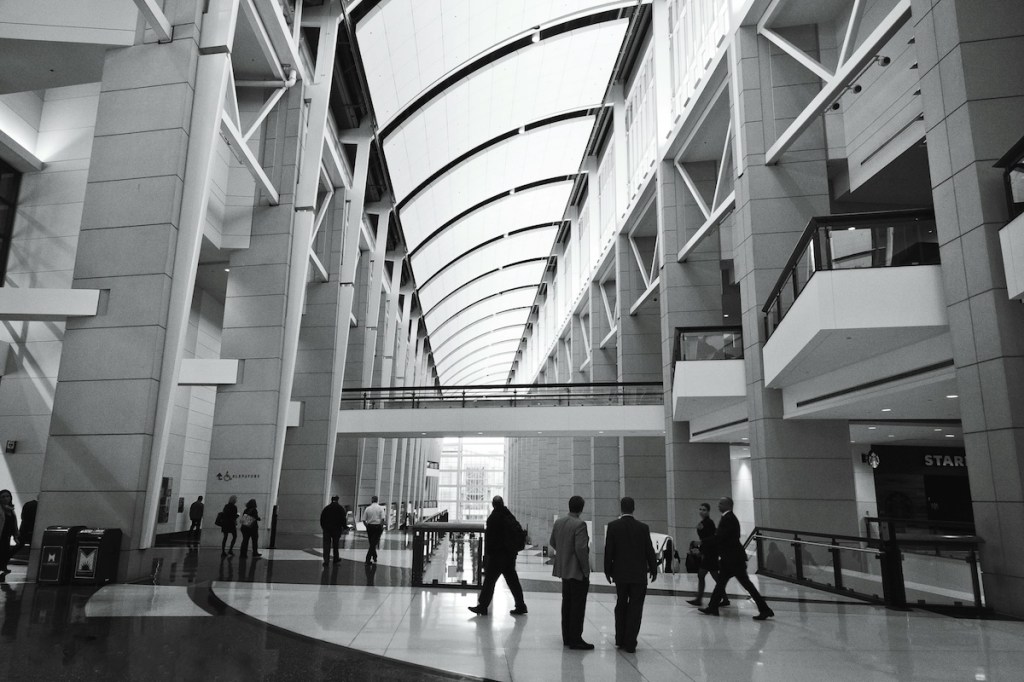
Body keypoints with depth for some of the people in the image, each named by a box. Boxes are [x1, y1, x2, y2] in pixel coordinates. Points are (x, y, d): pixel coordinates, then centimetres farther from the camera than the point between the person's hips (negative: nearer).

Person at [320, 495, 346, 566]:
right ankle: (336, 558, 22)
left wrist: (323, 527, 17)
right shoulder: (340, 508, -2)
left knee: (326, 544, 0)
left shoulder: (326, 508, 4)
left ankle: (325, 560, -9)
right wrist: (344, 527, 4)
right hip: (337, 529, -1)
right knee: (335, 544, 12)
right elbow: (343, 519, -4)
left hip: (327, 529, 1)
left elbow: (322, 518, 7)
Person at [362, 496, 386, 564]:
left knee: (372, 543, 16)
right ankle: (368, 559, -10)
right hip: (378, 526, -2)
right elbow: (382, 519, -12)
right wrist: (382, 528, -1)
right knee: (374, 543, -1)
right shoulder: (380, 508, -3)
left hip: (370, 526, 2)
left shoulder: (367, 509, 1)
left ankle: (374, 558, 27)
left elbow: (364, 520, 1)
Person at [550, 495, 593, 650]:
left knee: (567, 603, 16)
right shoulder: (579, 525, -20)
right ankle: (575, 640, 6)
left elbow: (552, 542, 14)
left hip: (564, 569, 8)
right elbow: (580, 548, -24)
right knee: (578, 606, 1)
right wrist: (586, 569, -14)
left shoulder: (558, 523, 4)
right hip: (577, 571, -8)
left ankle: (567, 637, 24)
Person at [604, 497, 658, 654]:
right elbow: (649, 551, -3)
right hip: (639, 574, -1)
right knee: (635, 608, 5)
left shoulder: (613, 526, -7)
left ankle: (620, 639, 23)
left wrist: (608, 570, 5)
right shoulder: (643, 527, -8)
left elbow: (608, 550, -6)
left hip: (620, 573, 1)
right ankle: (630, 644, 6)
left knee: (621, 606, 17)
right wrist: (653, 569, 10)